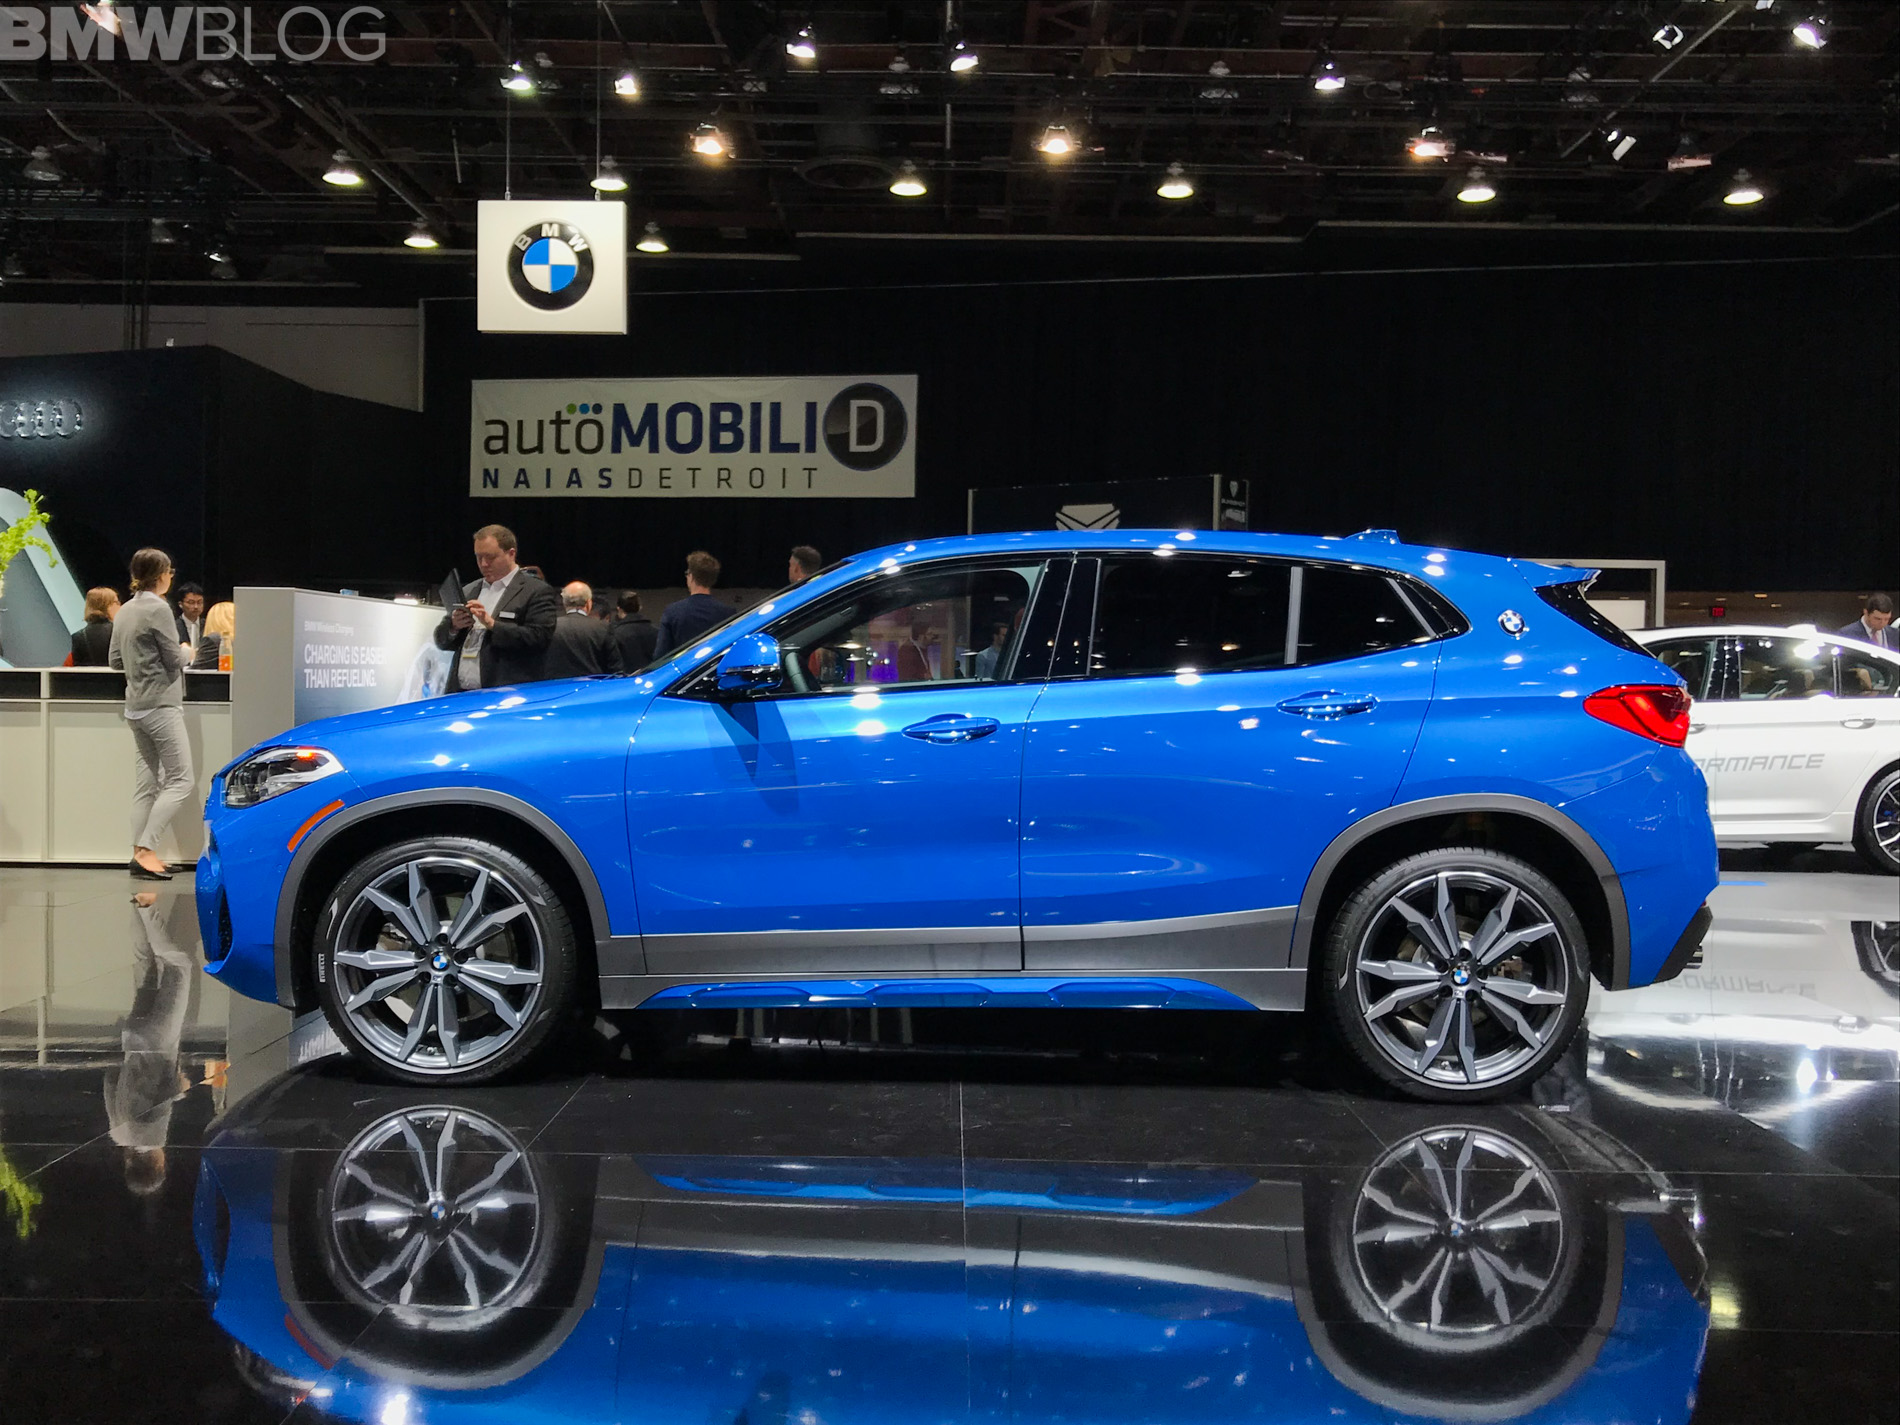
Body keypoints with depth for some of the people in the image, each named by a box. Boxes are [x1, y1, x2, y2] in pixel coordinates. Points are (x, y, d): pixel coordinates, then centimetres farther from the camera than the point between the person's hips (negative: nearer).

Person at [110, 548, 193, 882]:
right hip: (161, 702, -9)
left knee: (147, 780, 10)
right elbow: (174, 659, -12)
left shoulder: (125, 611, 11)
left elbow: (114, 660, 15)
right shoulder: (159, 609, -13)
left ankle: (140, 853, 9)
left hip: (135, 705, 9)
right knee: (180, 780, -6)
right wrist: (186, 652, 9)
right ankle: (146, 850, -13)